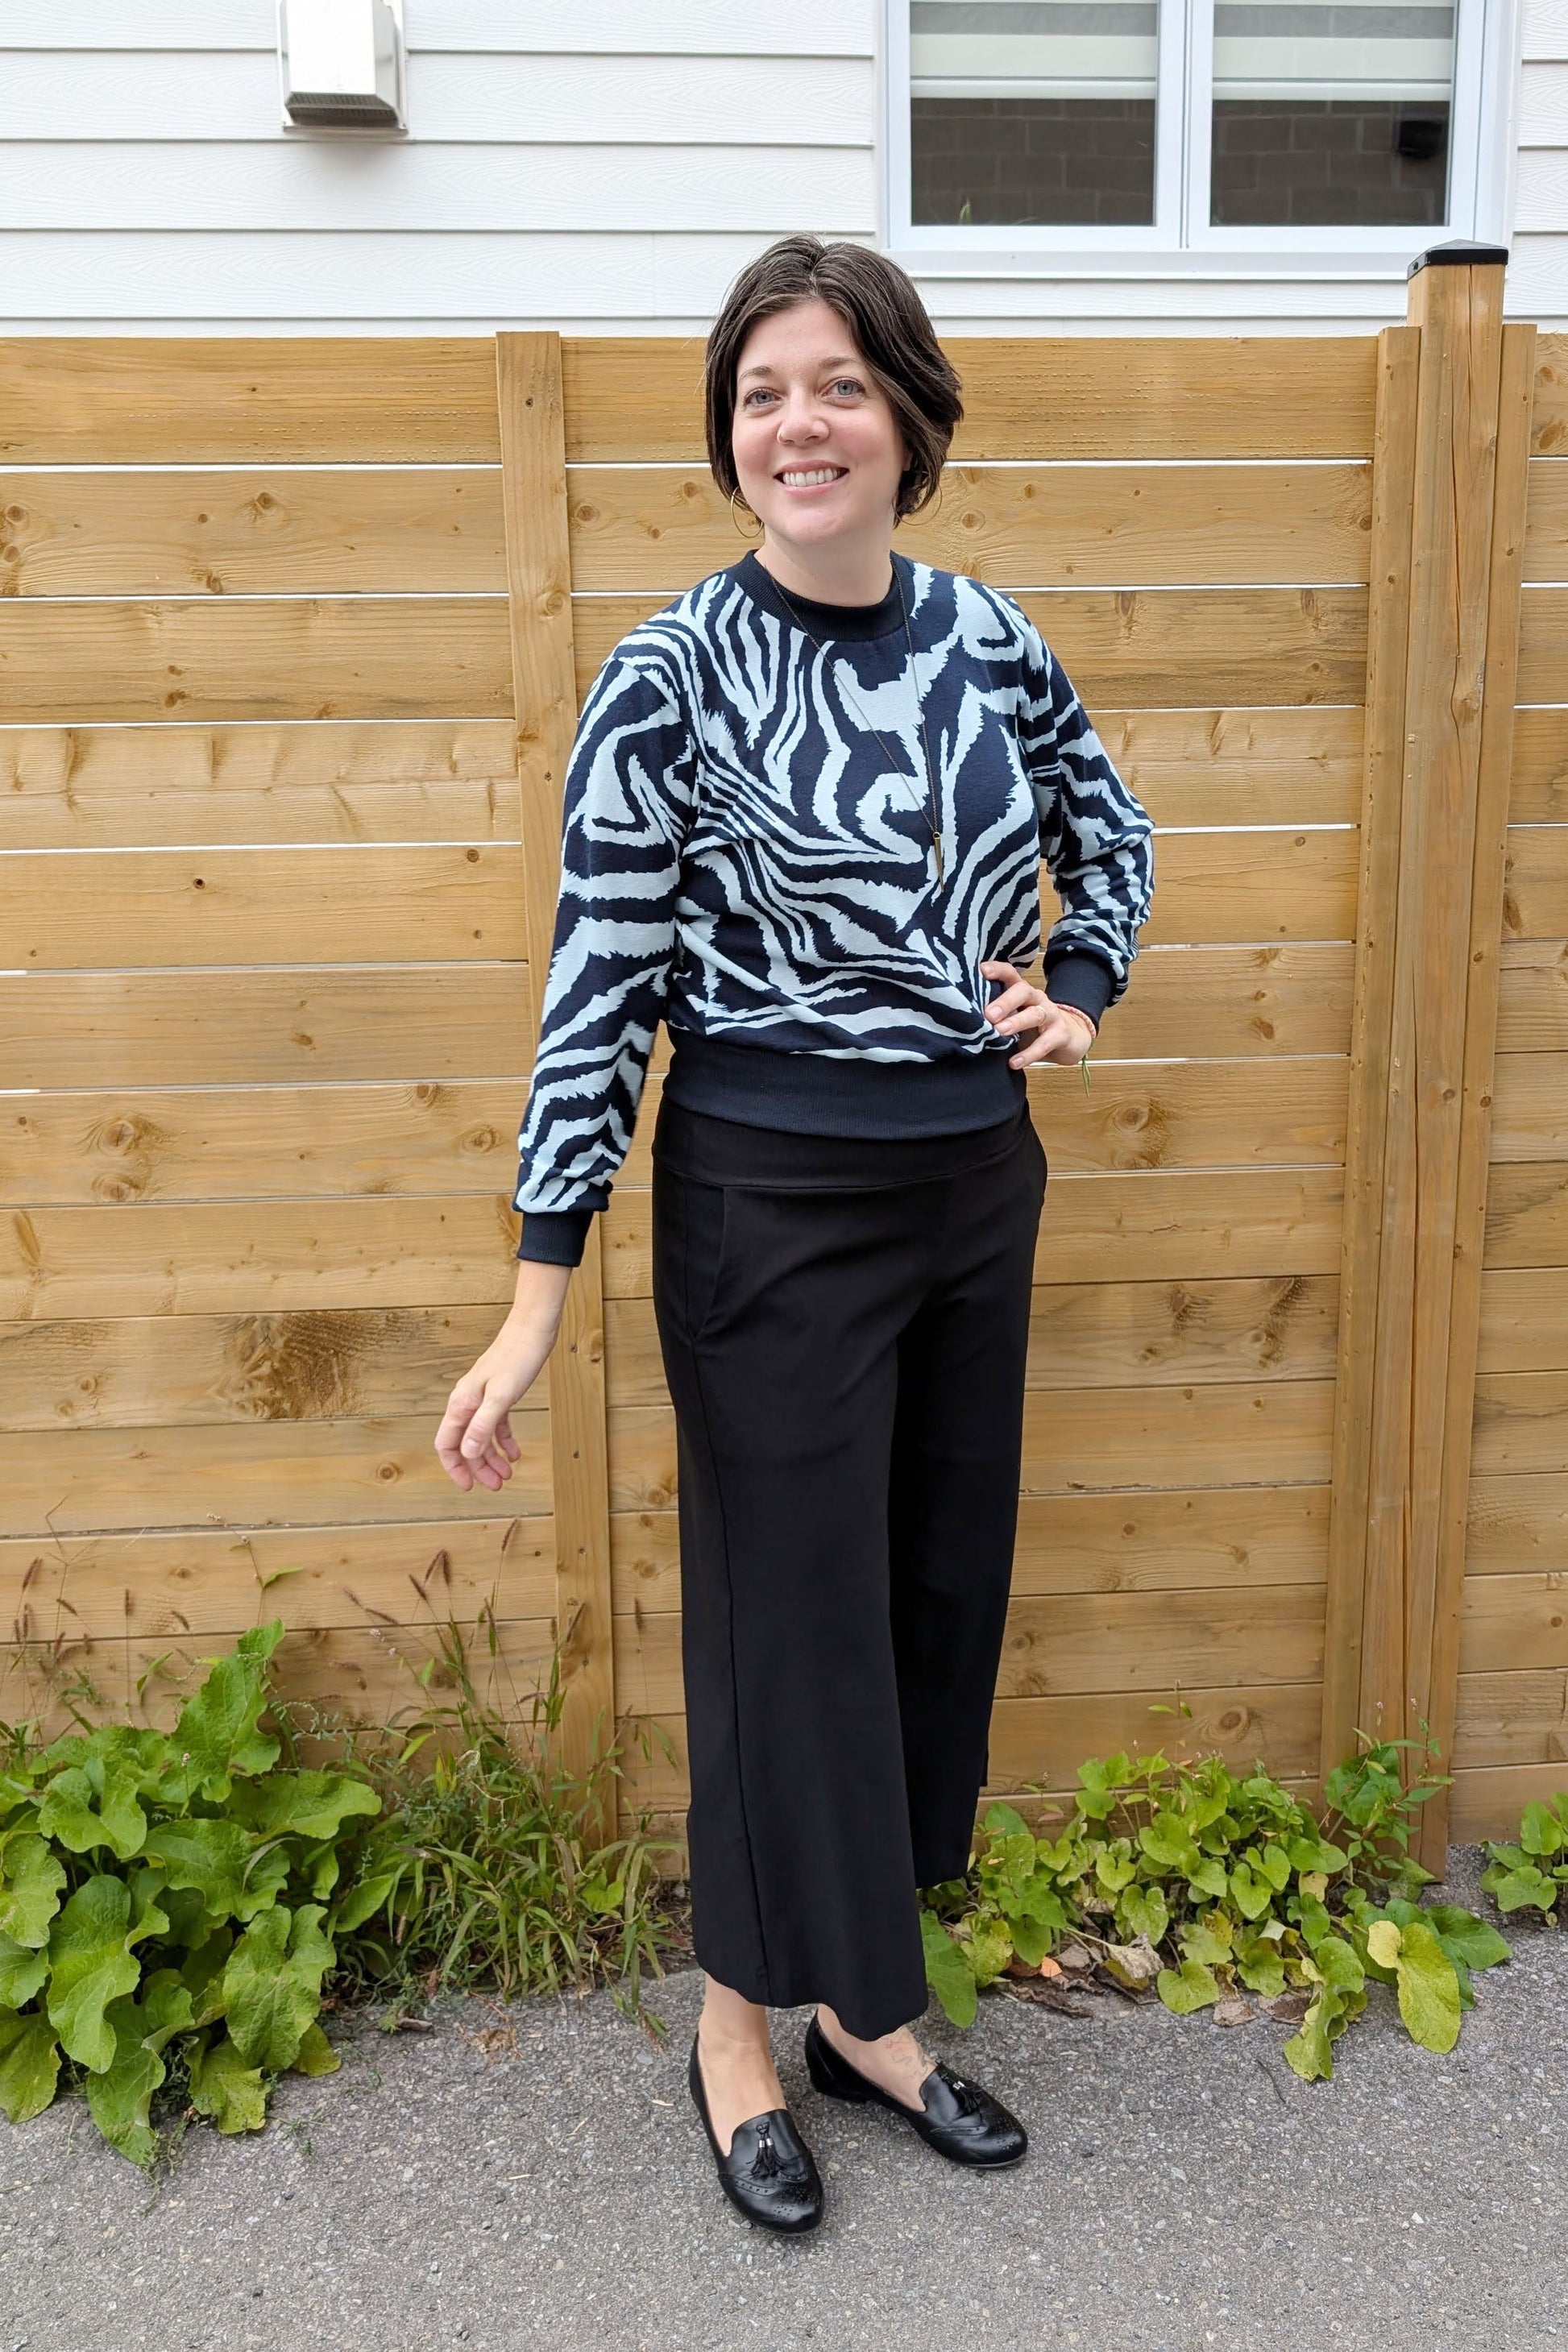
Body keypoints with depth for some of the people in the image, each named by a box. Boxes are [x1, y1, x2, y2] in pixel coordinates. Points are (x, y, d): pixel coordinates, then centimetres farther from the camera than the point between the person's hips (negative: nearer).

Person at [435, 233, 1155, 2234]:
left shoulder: (988, 637, 2)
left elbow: (1109, 833, 20)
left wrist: (1080, 989, 1)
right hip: (772, 1199, -5)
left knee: (945, 1590, 14)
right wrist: (538, 1298, -15)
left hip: (977, 1183, 6)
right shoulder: (672, 677, -11)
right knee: (794, 1614, 6)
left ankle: (865, 2011, 35)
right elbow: (600, 984, -12)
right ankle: (742, 2023, 30)